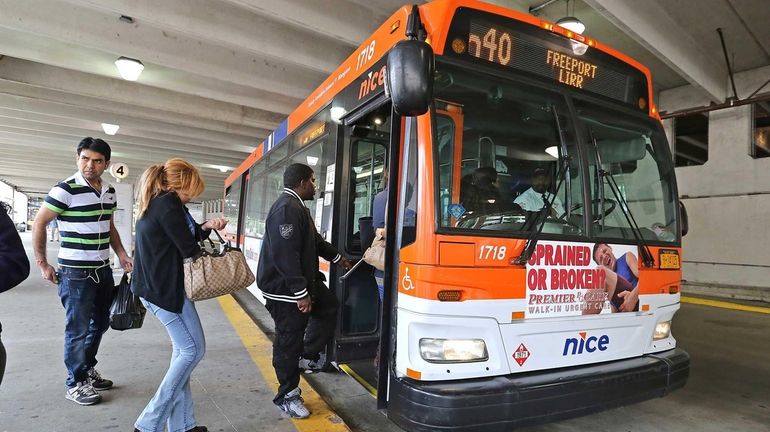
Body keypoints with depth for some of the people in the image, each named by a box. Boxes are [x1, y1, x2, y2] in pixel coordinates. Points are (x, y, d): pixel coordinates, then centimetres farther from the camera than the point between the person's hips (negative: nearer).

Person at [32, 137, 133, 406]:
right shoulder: (66, 189, -13)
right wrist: (42, 264, -9)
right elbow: (39, 224, -8)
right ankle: (75, 384, 19)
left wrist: (122, 255, 7)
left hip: (103, 271, 7)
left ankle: (88, 370, 36)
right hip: (76, 273, -7)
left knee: (100, 324, 17)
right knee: (78, 329, 3)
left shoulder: (109, 192, 7)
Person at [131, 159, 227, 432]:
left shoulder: (153, 204, 15)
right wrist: (202, 251, 5)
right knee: (193, 350, -3)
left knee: (183, 350, 12)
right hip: (166, 288, -10)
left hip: (153, 286, 10)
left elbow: (182, 235, 17)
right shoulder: (168, 203, -16)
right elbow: (187, 248, -15)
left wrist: (206, 227, 4)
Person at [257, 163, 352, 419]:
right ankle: (287, 396, 19)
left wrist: (337, 258, 33)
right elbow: (285, 256, -29)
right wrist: (301, 292, -26)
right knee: (288, 343, 2)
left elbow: (314, 240, 24)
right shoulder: (287, 209, -23)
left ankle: (307, 355, 28)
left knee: (329, 307, 18)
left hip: (303, 282, 11)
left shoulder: (297, 207, 12)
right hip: (286, 290, -11)